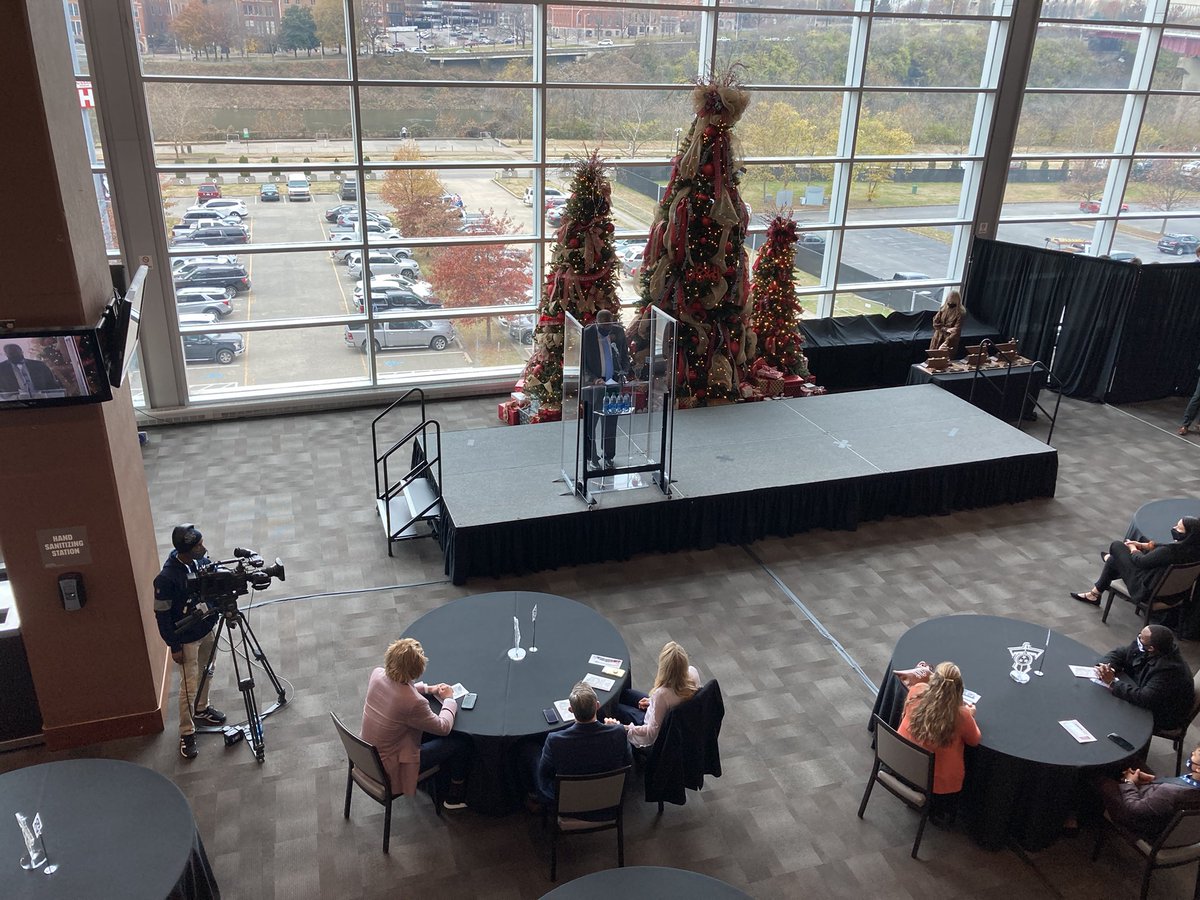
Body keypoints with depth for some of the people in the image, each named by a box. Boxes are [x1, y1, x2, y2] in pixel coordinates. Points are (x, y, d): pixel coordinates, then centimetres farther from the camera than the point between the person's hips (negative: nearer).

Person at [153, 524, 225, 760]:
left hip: (207, 629, 7)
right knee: (189, 686, 5)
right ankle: (187, 733, 22)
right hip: (186, 638, -7)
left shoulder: (201, 560, -13)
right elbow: (162, 615, -20)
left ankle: (201, 710, 48)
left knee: (207, 673, 24)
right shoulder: (167, 579, -31)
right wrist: (174, 646, -14)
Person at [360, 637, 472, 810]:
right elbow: (443, 727, -17)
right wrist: (449, 699, -1)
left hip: (370, 755, 8)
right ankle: (456, 798, 25)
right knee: (462, 742, 3)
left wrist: (427, 688, 6)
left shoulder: (377, 674, -15)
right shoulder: (414, 702, -35)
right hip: (391, 767, -8)